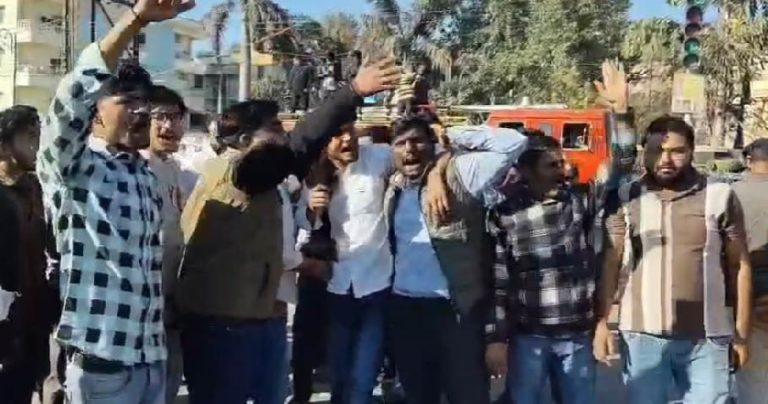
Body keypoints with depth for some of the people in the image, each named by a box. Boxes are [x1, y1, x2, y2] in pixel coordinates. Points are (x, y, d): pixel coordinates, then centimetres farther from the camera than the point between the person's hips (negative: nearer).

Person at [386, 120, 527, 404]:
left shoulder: (460, 173, -6)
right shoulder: (393, 187, 11)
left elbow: (513, 143, -12)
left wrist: (455, 140, -6)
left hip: (454, 310, -5)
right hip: (403, 309, 5)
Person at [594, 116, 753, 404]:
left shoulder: (720, 197, -2)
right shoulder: (625, 199, 2)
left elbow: (739, 266, 3)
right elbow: (610, 263, 4)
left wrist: (742, 333, 3)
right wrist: (601, 323, -2)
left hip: (707, 338, -1)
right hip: (641, 335, 1)